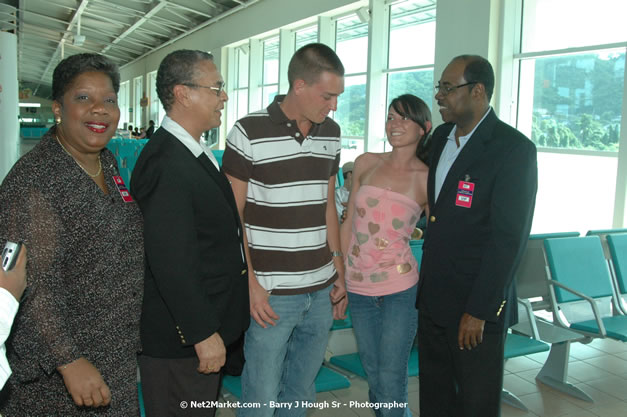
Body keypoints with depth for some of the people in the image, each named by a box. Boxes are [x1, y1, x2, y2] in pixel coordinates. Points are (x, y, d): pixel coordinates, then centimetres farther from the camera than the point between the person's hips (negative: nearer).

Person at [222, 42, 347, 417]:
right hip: (271, 294, -5)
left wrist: (339, 271, 12)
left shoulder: (331, 133, 7)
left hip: (322, 291, 5)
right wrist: (250, 284, -11)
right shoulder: (250, 133, -10)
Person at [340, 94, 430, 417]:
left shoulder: (427, 178, -4)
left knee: (390, 382, 1)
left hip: (399, 288, -3)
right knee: (374, 377, 15)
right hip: (358, 287, 3)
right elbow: (348, 224, 9)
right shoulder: (366, 163, 4)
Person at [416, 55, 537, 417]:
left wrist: (479, 310, -19)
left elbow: (509, 237, -18)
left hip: (477, 305, -7)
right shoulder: (442, 136, 8)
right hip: (433, 296, 7)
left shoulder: (513, 148, -15)